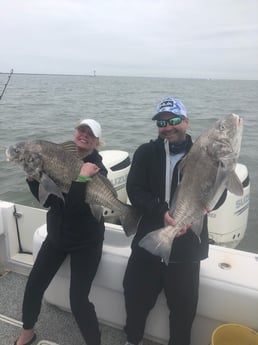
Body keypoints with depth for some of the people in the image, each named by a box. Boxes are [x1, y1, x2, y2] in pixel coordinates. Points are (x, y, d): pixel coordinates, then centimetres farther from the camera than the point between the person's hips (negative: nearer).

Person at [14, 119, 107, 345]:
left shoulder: (97, 169, -16)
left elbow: (73, 206, -26)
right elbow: (47, 199, -6)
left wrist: (82, 177, -35)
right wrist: (33, 177, -19)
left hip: (86, 241, -5)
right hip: (57, 235, 5)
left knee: (78, 299, -8)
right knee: (33, 285, 10)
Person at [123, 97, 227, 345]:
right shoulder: (145, 153, -1)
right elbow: (134, 190, -9)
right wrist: (162, 212, -25)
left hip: (187, 246, -1)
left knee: (183, 306, 13)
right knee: (135, 296, 16)